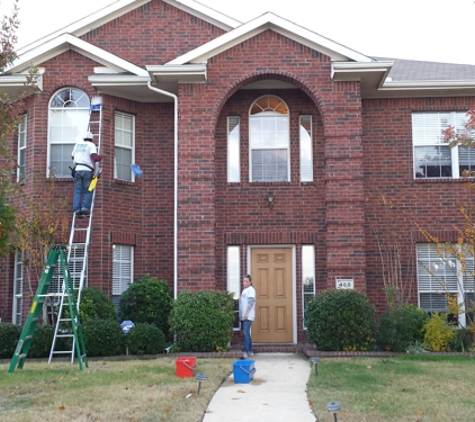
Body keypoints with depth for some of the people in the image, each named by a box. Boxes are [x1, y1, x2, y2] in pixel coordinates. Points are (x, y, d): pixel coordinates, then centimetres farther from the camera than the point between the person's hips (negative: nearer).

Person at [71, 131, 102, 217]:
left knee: (78, 191, 1)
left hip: (77, 169, 4)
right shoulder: (91, 145, 4)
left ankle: (77, 209, -7)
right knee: (88, 191, 0)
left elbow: (73, 156, 30)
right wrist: (100, 157, 9)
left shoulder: (77, 144, 19)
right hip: (87, 170, -4)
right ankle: (85, 207, -14)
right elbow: (94, 157, -11)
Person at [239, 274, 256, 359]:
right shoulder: (244, 290, 18)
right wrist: (241, 314, 15)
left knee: (245, 333, -16)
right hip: (243, 316, 9)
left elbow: (250, 302, -15)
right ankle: (250, 351, 19)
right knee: (246, 333, 12)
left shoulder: (251, 290, -6)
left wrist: (246, 314, -21)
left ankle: (245, 352, -21)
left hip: (248, 316, -9)